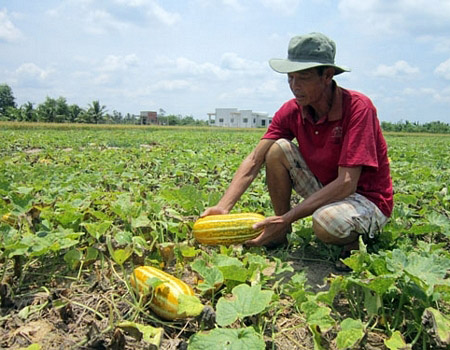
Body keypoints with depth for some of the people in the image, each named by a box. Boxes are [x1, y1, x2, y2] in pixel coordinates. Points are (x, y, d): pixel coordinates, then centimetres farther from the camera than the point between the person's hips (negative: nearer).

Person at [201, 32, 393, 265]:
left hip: (368, 199, -5)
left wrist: (287, 218, -35)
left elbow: (346, 184, -30)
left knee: (327, 222, -39)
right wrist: (223, 206, -29)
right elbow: (254, 161, -14)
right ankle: (281, 236, -2)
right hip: (326, 189, 6)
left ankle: (356, 238, -1)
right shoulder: (292, 111, -8)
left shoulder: (357, 107, -24)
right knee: (277, 149, -15)